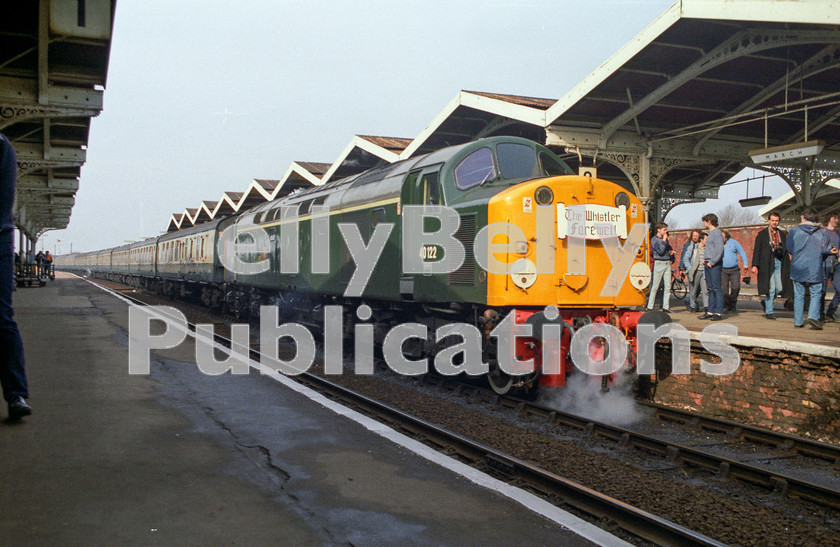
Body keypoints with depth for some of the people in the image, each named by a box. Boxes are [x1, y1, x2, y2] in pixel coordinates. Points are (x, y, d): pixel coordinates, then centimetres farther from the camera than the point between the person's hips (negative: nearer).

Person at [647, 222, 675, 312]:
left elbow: (669, 248, 30)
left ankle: (666, 307, 5)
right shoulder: (654, 239, -3)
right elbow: (660, 251, -15)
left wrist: (671, 252, 8)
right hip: (659, 263, -6)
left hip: (667, 263, 6)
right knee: (655, 286, -6)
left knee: (668, 286, 2)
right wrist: (664, 240, -11)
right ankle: (650, 307, -2)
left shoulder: (665, 239, 16)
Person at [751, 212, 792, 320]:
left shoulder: (782, 234, 15)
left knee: (779, 288, 0)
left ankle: (766, 302, 26)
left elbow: (786, 250, 18)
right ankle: (769, 312, 1)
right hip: (767, 264, -4)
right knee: (771, 288, -7)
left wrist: (787, 266, 12)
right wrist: (755, 265, -8)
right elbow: (757, 250, 1)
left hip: (779, 263, 4)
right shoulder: (762, 234, 4)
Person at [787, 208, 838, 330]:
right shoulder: (822, 232, 0)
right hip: (815, 269, -1)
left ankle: (798, 321, 8)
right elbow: (825, 249, -2)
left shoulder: (794, 231, -1)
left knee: (798, 296, 7)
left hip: (798, 268, 1)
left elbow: (790, 249, 5)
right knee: (816, 294, 7)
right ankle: (813, 316, -13)